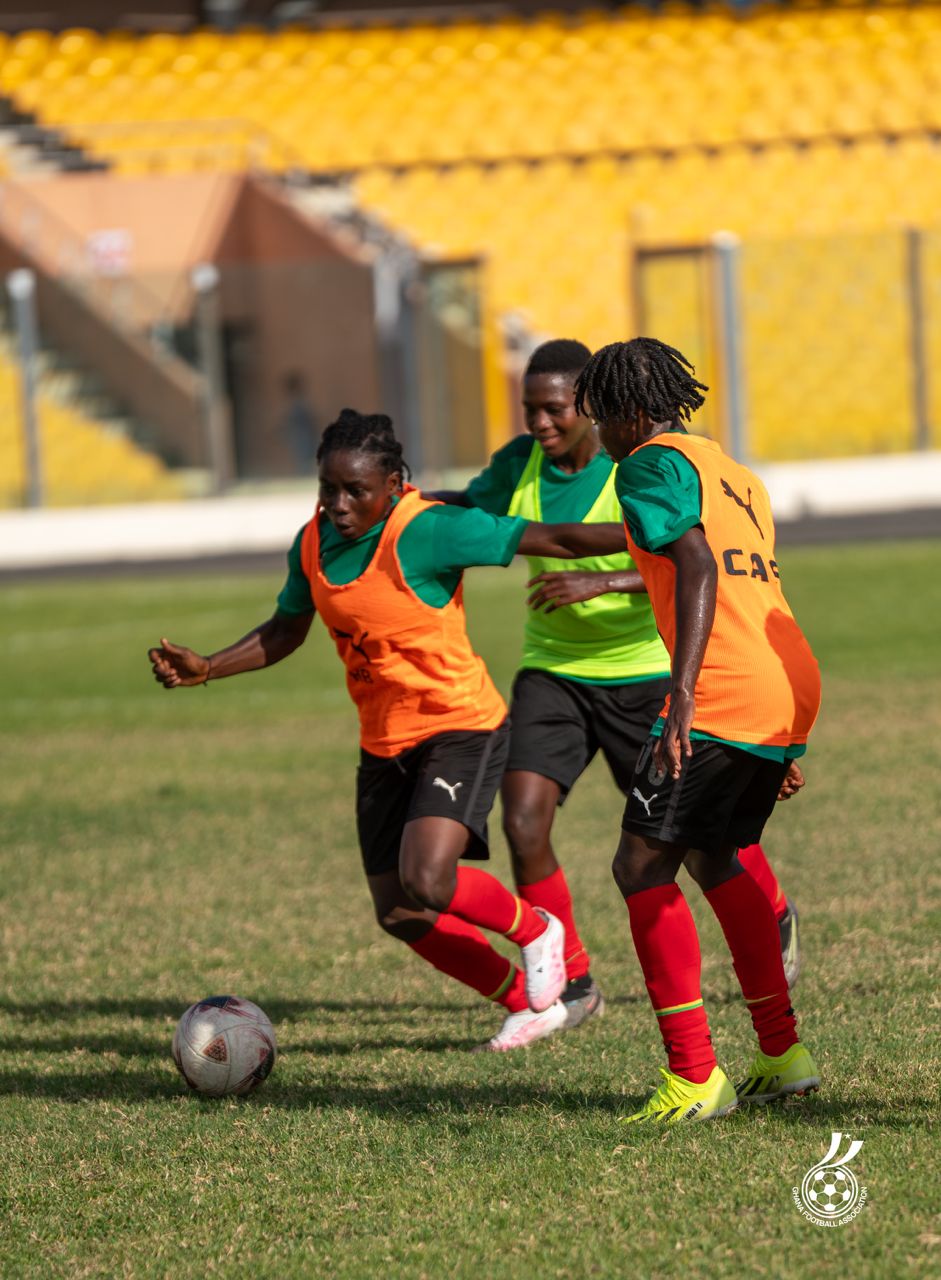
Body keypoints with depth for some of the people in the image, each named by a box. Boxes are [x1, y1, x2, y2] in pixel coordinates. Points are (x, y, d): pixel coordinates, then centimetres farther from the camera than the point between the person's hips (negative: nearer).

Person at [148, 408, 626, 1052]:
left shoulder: (427, 532, -22)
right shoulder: (313, 545, -1)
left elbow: (549, 539, -21)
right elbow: (286, 631, 17)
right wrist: (206, 669, 4)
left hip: (460, 728, -7)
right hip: (384, 745, 7)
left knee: (426, 885, -26)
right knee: (400, 916, 5)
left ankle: (536, 931, 5)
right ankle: (529, 1002, 25)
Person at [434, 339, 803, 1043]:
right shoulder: (520, 463, -3)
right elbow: (469, 510, 17)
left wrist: (599, 582, -37)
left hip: (642, 671, -3)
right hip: (552, 670, 3)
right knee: (524, 821, -15)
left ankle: (775, 915, 41)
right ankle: (572, 985, 0)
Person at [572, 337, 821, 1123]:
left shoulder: (654, 463, -4)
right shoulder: (732, 473, 25)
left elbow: (698, 567, -18)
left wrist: (682, 693, -26)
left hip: (723, 698, -10)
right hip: (790, 690, 10)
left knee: (643, 867, -6)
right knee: (711, 857, 25)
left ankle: (694, 1078, -12)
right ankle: (783, 1054, 26)